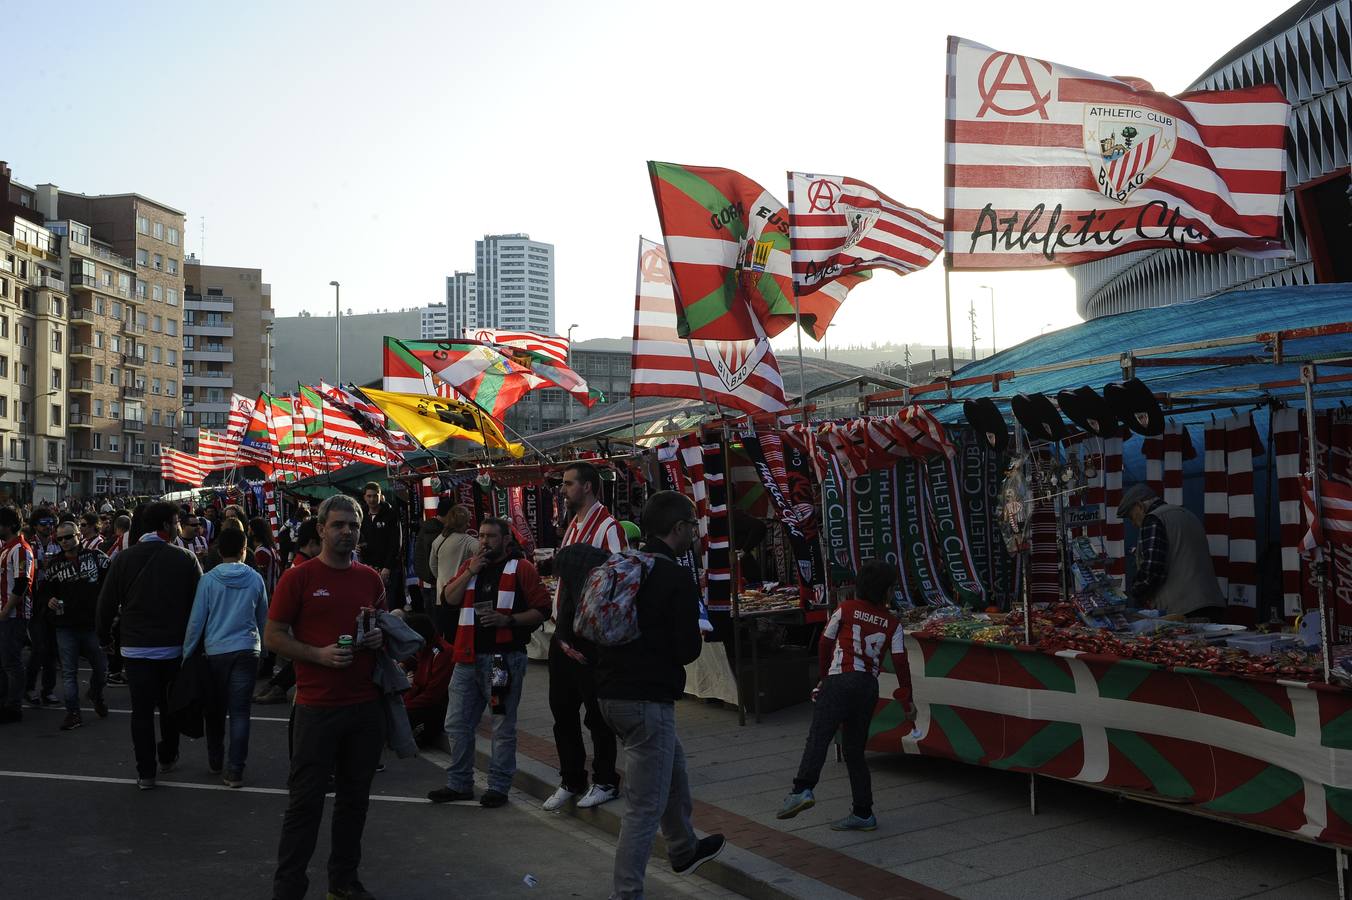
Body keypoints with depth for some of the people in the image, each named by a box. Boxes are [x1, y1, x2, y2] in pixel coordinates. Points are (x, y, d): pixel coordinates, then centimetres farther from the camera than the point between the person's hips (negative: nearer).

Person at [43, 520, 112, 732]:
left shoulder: (95, 557, -2)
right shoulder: (54, 565, 5)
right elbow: (42, 592, 11)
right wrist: (48, 601, -10)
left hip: (92, 624, -1)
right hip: (66, 627, 1)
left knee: (101, 667, 8)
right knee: (69, 672, 4)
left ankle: (96, 695, 37)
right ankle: (73, 713, 12)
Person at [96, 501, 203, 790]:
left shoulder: (124, 558, -4)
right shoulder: (185, 559, -10)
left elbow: (106, 603, 1)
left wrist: (104, 635, 17)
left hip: (136, 649, 0)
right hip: (174, 647, 0)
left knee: (142, 710, 5)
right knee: (170, 706, 18)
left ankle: (146, 772, 6)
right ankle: (168, 757, 32)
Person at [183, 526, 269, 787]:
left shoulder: (208, 579, -4)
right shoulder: (255, 579, 1)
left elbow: (196, 620, -3)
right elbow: (263, 619, 12)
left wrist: (186, 653, 7)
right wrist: (263, 648, 26)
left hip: (215, 651, 0)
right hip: (247, 650, 0)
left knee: (215, 709, 16)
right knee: (240, 711, 1)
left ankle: (215, 760, 30)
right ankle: (235, 770, -2)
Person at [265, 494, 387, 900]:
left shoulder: (370, 578, 9)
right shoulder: (298, 577, -6)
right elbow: (273, 636, -5)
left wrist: (380, 636, -1)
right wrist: (320, 654, -17)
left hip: (366, 706, 5)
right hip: (317, 708, -5)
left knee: (355, 798, 14)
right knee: (306, 800, 1)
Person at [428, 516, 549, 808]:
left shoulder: (521, 568, -4)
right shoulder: (469, 565, 14)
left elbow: (542, 609, -9)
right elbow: (450, 599, 3)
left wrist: (508, 620, -19)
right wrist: (470, 572, -8)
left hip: (505, 657, -5)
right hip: (468, 656, 6)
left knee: (503, 726, 4)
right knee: (457, 724, 11)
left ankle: (498, 786, 15)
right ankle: (459, 784, 24)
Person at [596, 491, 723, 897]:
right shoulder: (677, 578, -16)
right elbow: (688, 650, -15)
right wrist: (693, 633, 6)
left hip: (612, 692, 9)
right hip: (648, 699, -9)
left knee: (673, 767, 28)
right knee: (646, 804, -1)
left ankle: (684, 850, 47)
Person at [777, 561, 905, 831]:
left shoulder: (846, 609, 8)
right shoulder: (893, 623, 10)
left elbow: (824, 645, 11)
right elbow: (899, 662, 4)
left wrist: (826, 675, 26)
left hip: (839, 680, -3)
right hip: (869, 687, 3)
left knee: (818, 737, -18)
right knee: (855, 751, 14)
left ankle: (802, 789, -39)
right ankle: (863, 814, 15)